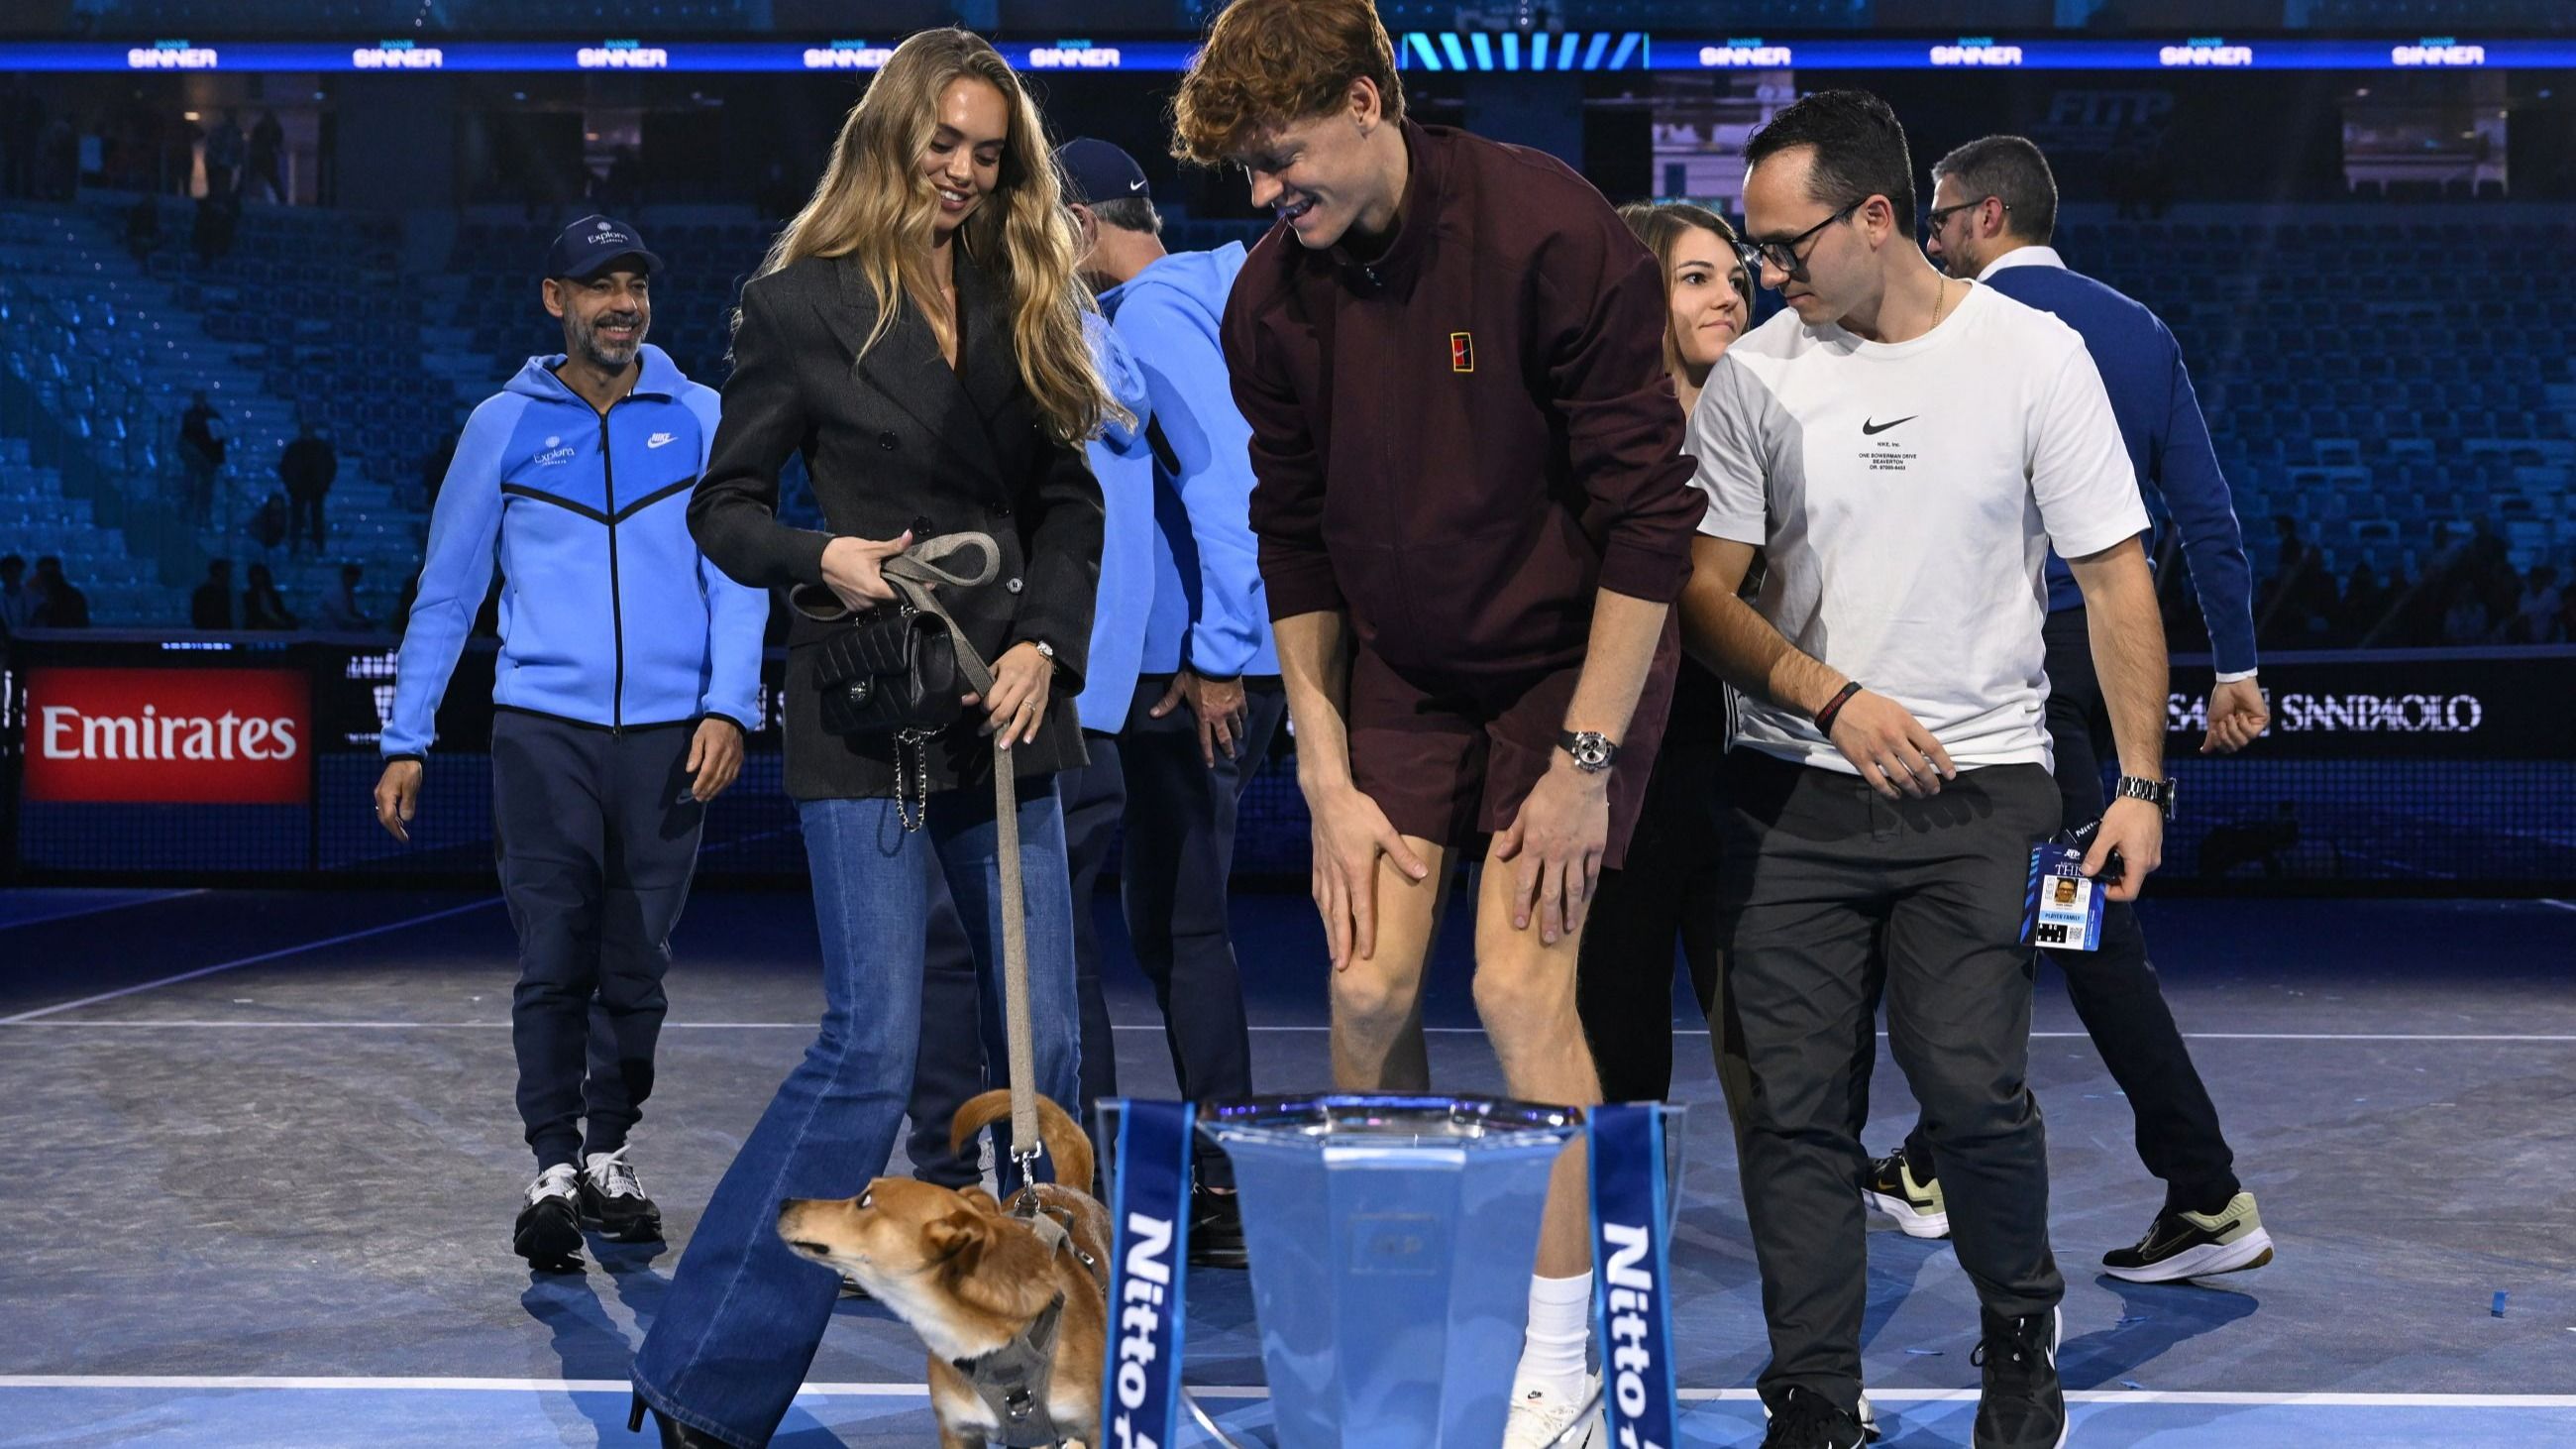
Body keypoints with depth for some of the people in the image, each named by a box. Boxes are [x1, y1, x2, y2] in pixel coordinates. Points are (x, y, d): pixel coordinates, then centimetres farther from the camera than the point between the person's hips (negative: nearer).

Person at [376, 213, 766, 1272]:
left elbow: (737, 572, 7)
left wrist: (728, 707, -7)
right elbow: (447, 589, 11)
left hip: (668, 734, 1)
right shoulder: (505, 425, 8)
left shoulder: (699, 419, 9)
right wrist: (407, 739, 7)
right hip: (544, 727, -1)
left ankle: (610, 1153, 18)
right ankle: (553, 1167, -1)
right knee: (553, 959, -6)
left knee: (638, 965, 6)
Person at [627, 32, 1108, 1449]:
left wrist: (1044, 645, -4)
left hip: (1003, 703, 5)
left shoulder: (1022, 303, 12)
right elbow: (725, 507, 1)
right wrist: (822, 560, -18)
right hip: (862, 714, -5)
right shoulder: (802, 301, -1)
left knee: (1045, 1040, 4)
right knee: (872, 1043, -13)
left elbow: (1068, 504, 12)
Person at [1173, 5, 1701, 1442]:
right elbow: (1295, 541, 4)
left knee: (1520, 981, -14)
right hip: (1398, 664, 5)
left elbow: (1648, 512, -19)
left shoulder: (1552, 235, -22)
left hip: (1575, 657, -5)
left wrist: (1585, 758, -19)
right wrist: (1330, 780, 0)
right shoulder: (1274, 296, -6)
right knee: (1371, 985, -4)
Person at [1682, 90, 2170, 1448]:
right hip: (1791, 794, 2)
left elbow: (2115, 577, 1)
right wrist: (1834, 700, -13)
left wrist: (2140, 784, -5)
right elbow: (1705, 592, 3)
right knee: (1796, 1108, -1)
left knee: (1970, 1086, -12)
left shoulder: (2032, 355, -2)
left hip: (1977, 788, -2)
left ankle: (2018, 1335, 15)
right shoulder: (1755, 375, 2)